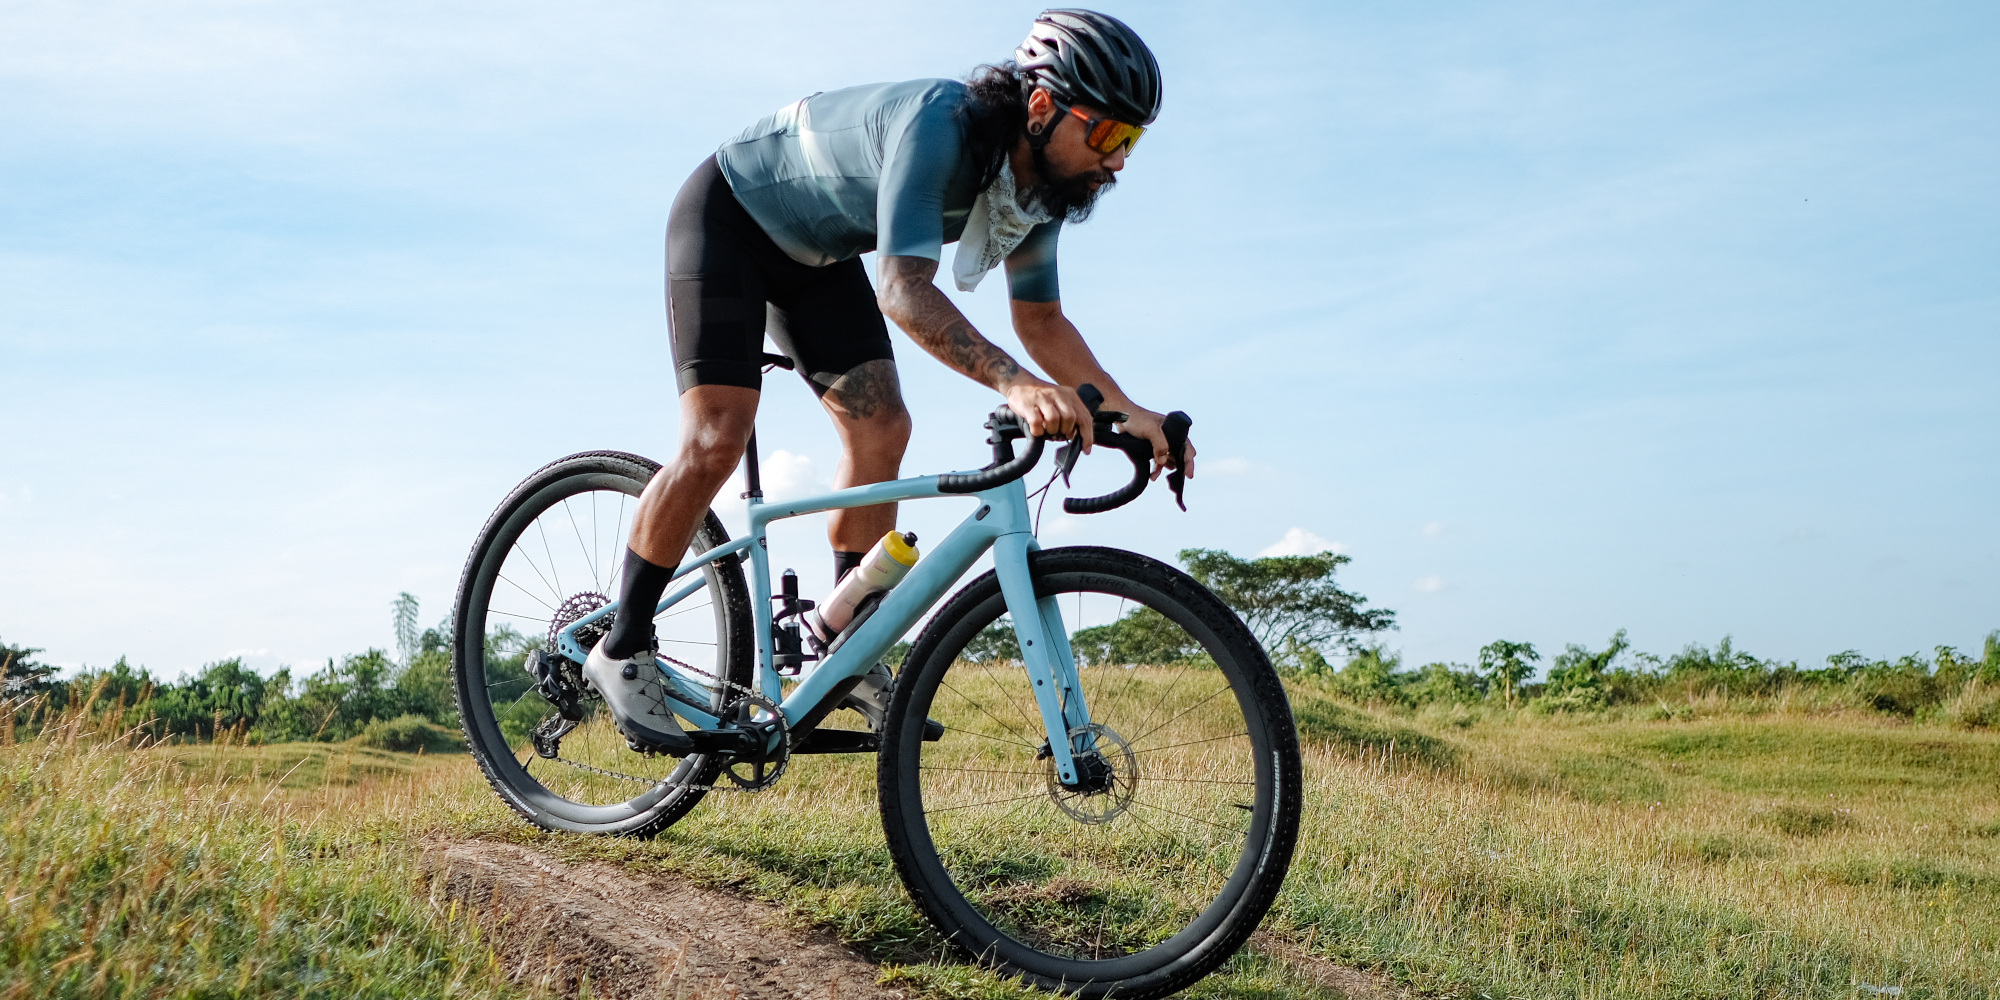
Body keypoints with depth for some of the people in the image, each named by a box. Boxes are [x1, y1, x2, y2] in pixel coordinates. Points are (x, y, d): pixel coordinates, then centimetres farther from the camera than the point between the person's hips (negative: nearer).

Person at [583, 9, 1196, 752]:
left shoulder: (1040, 182, -12)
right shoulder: (939, 126, -38)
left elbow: (1041, 318, -3)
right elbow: (905, 288, -47)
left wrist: (1128, 411, -16)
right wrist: (1015, 384, -60)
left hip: (814, 254, 8)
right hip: (729, 216, -8)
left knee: (881, 431, -5)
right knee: (717, 437, -19)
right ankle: (621, 651, -5)